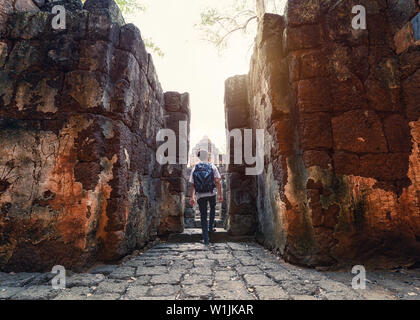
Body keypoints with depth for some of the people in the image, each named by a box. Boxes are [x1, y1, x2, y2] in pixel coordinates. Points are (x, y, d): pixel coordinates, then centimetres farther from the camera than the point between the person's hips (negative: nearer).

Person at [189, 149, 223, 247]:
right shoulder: (212, 167, 0)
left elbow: (192, 184, 0)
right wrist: (220, 195, -4)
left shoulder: (195, 168, 5)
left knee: (203, 216, 7)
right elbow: (217, 182, -7)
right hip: (212, 193, -1)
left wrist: (192, 197, 1)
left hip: (200, 195, 1)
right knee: (213, 208, 29)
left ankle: (206, 239, 5)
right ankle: (210, 228, 23)